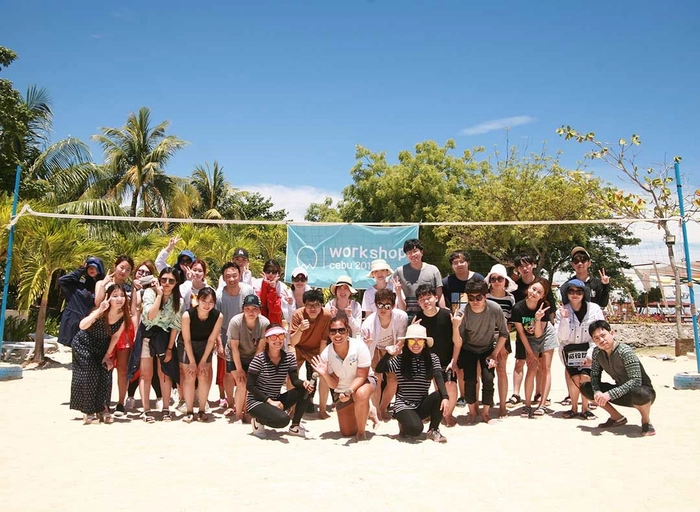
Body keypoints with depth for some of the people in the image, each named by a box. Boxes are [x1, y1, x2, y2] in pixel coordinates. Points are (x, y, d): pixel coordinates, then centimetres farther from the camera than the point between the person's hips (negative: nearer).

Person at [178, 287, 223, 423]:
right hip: (187, 346, -1)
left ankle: (202, 410, 12)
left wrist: (203, 361, -9)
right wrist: (192, 362, -13)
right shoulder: (187, 315, -29)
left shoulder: (218, 316, -25)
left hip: (205, 346, 1)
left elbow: (211, 340, -14)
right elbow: (187, 340, -19)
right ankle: (189, 411, 10)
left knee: (204, 376, -1)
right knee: (189, 377, -2)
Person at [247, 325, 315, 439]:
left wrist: (304, 383, -30)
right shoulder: (259, 359, -15)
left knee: (305, 390, -13)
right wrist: (269, 401, -21)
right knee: (283, 419, -32)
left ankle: (295, 427, 2)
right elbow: (250, 385, -15)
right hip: (256, 402, -6)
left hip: (276, 400, 6)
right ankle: (258, 421, -1)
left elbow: (295, 380, -7)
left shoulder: (289, 357, 0)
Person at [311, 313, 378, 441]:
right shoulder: (325, 355, -21)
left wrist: (349, 392, -40)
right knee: (347, 432, 5)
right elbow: (334, 384, -14)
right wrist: (324, 374, -34)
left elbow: (361, 376, -24)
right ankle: (368, 412, 35)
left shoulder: (359, 346, -29)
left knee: (361, 395, -40)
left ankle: (361, 432, -13)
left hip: (364, 382, -3)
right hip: (342, 390, 3)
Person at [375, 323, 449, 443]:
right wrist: (389, 353, -22)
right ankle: (404, 423, 9)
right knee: (415, 429, -30)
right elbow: (379, 369, -11)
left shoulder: (432, 358, 1)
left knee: (440, 396, -26)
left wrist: (445, 397, -31)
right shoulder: (399, 359, -4)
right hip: (404, 405, -3)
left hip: (423, 405, 3)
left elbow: (439, 378, -14)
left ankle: (433, 430, -3)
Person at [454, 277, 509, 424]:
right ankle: (472, 411, 16)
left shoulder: (495, 309, -27)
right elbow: (458, 343, -24)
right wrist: (455, 328, -43)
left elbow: (503, 334, -10)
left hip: (488, 349, 1)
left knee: (488, 379, -11)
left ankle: (485, 412, 11)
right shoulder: (462, 313, -29)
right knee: (469, 380, -8)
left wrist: (494, 354, -11)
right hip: (468, 350, -1)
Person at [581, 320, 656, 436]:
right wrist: (597, 391, -22)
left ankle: (646, 421, -6)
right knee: (585, 387, -8)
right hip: (621, 394, 6)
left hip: (643, 391, -6)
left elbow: (636, 381, -32)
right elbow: (594, 375, -1)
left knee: (638, 393, -41)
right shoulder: (597, 352, -8)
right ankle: (617, 418, 8)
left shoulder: (625, 351, -26)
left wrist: (610, 394, -36)